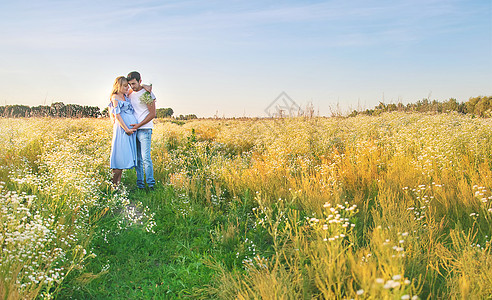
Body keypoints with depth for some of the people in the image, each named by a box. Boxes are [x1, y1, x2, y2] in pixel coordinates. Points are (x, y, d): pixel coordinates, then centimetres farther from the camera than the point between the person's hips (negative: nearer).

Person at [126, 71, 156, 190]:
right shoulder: (130, 94, 13)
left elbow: (152, 114, -6)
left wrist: (139, 125, -11)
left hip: (144, 129, -6)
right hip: (133, 130, 6)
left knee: (146, 157, -11)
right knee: (137, 158, 6)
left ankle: (151, 184, -6)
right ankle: (140, 184, 10)